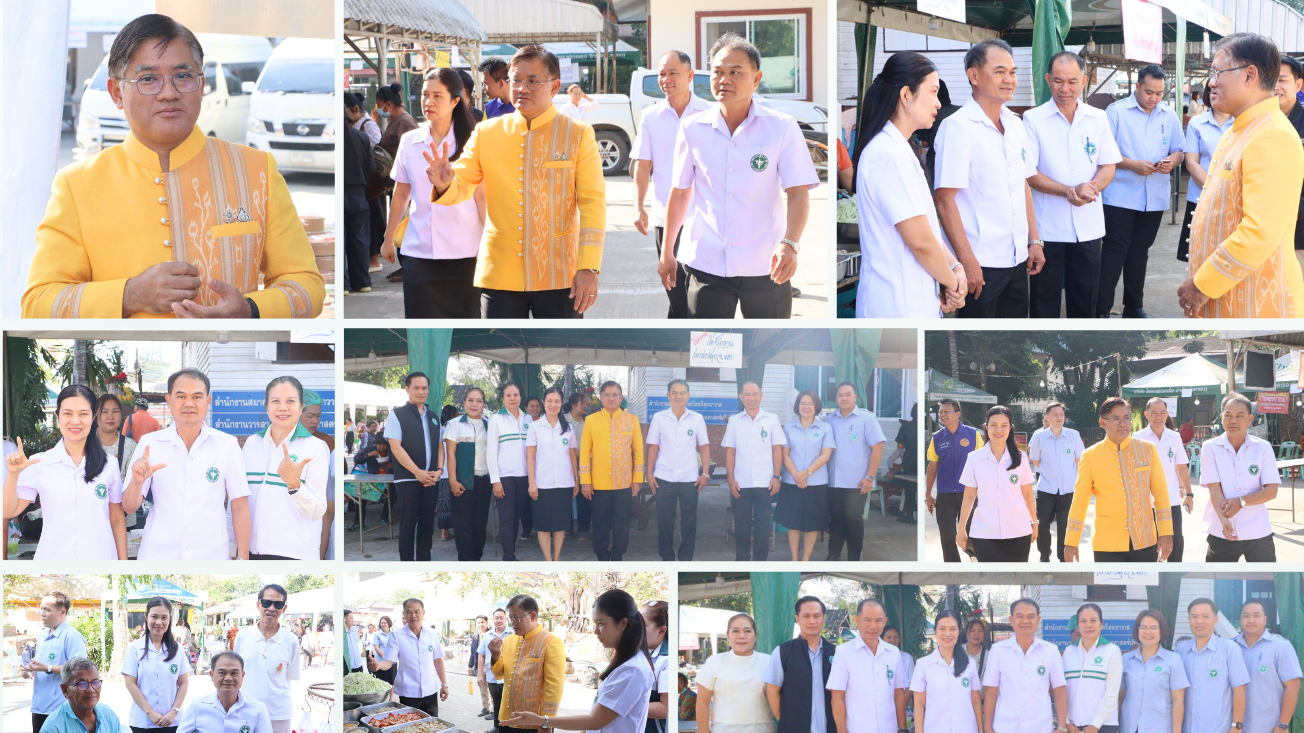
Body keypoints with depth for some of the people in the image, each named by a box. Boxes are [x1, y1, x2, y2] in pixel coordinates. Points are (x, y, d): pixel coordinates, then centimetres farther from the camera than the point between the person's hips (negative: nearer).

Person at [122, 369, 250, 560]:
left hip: (211, 559, 0)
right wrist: (137, 481, -18)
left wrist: (242, 559, 0)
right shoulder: (150, 444, 4)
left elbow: (239, 506, 5)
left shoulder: (227, 445, 4)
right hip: (157, 557, 0)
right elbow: (129, 507, 3)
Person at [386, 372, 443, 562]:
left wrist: (439, 470, -3)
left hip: (431, 479, 5)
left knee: (427, 524, 6)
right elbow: (395, 447, -9)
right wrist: (418, 472, -16)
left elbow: (439, 446, 16)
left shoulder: (433, 418, 16)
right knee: (408, 525, -3)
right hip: (407, 479, -5)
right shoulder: (397, 415, -2)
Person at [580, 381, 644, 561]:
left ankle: (617, 557, 16)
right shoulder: (591, 420, 1)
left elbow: (638, 451, 5)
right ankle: (602, 558, 17)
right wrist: (585, 481, -3)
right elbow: (584, 452, 1)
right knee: (601, 523, 6)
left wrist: (638, 479, 1)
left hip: (624, 483, 0)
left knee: (621, 523, 4)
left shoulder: (632, 420, 3)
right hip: (599, 484, 0)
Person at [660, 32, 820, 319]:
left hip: (765, 268, -1)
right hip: (706, 263, 1)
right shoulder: (693, 129, 4)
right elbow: (680, 192, 14)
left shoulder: (782, 128, -3)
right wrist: (667, 252, 15)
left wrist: (790, 244, -25)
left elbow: (798, 194, -9)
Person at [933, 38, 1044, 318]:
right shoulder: (957, 127, -11)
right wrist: (967, 261, -19)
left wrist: (1034, 240, 14)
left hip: (1016, 260, 7)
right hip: (980, 264, -7)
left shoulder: (1015, 125, 12)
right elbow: (944, 199, -16)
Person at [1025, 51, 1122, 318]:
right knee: (1044, 297, 2)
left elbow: (1108, 166, 6)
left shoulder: (1098, 119, 7)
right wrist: (1070, 192, -20)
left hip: (1088, 226, 3)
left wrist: (1089, 189, -16)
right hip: (1047, 226, -3)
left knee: (1085, 297, 10)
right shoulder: (1033, 119, -3)